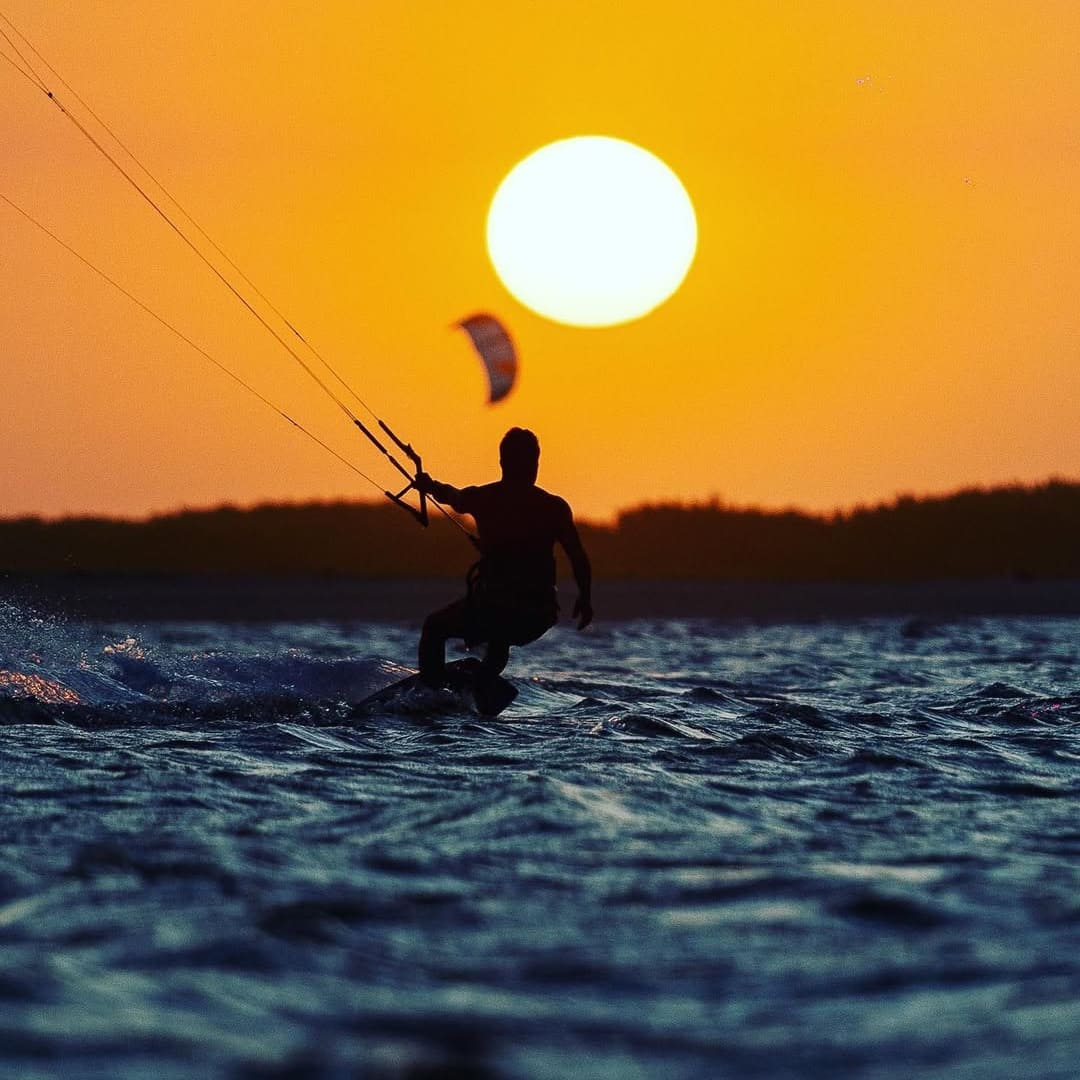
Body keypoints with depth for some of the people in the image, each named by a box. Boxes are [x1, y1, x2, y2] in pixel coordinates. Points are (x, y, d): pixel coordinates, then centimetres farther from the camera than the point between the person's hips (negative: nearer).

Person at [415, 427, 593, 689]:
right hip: (539, 616, 2)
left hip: (491, 605, -2)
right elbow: (579, 559, -1)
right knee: (501, 637, 38)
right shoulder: (554, 507, -1)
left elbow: (451, 496, 19)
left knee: (435, 628, 24)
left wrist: (429, 485, 34)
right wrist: (585, 599, 10)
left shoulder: (481, 498, -2)